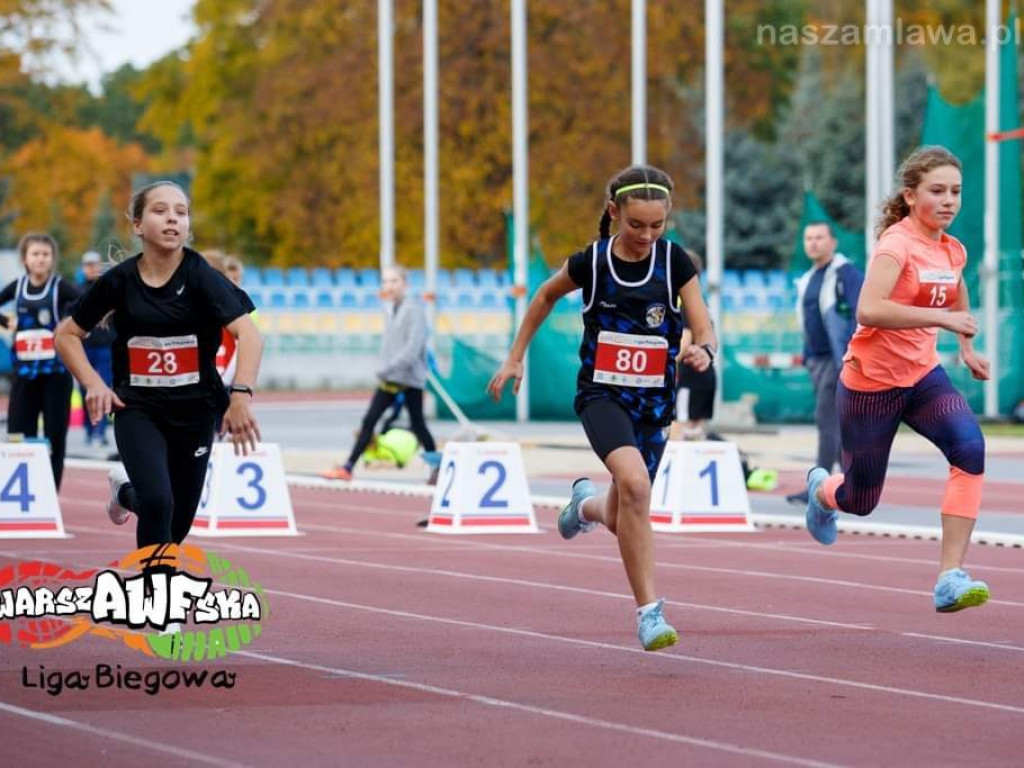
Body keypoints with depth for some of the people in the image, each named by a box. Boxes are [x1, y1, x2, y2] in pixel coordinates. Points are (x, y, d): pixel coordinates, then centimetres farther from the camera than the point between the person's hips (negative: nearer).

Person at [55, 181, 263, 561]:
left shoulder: (200, 277, -14)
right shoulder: (119, 280, -7)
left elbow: (248, 334, -27)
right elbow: (67, 334, 7)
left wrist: (241, 395, -42)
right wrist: (93, 383, -9)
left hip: (194, 411, 1)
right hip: (138, 409, -1)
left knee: (175, 527, 12)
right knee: (157, 503, -25)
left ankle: (125, 491, 46)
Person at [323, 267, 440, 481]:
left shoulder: (414, 310, -12)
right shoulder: (392, 311, 12)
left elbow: (413, 346, -21)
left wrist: (389, 367, -24)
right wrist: (385, 370, 7)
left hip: (411, 378, -7)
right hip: (389, 380, 7)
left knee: (417, 424, 2)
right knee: (369, 421, 2)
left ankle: (438, 465, 15)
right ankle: (347, 467, 1)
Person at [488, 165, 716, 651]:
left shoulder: (675, 263, -5)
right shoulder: (591, 263, -6)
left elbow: (705, 330, -8)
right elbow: (546, 296, 13)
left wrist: (703, 350, -31)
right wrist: (515, 357, 14)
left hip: (654, 401, 3)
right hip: (603, 393, -3)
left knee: (623, 520, 12)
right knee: (634, 482, -31)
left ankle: (586, 504, 52)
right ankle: (648, 612, -27)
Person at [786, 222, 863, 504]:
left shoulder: (847, 274, -9)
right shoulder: (808, 279, 16)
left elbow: (859, 316, -16)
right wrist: (807, 356, 18)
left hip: (839, 359, -9)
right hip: (818, 360, 9)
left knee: (828, 419, -12)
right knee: (839, 423, 11)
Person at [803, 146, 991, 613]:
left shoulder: (953, 251, 3)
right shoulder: (898, 243, -20)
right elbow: (868, 311, -36)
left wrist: (967, 348, 17)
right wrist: (943, 318, -38)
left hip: (922, 375, 6)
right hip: (871, 382, -5)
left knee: (970, 448, -24)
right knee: (861, 500, 9)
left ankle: (951, 577, -25)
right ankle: (822, 489, 50)